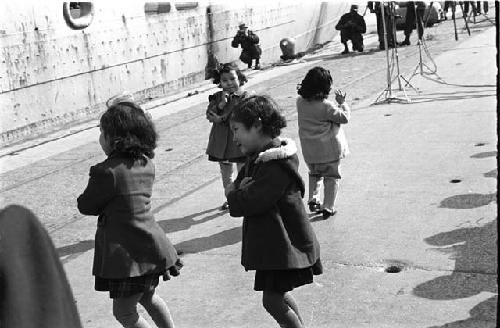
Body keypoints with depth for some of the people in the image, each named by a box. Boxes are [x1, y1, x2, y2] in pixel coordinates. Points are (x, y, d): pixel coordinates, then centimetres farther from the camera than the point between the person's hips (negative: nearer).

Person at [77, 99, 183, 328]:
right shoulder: (146, 163, 2)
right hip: (152, 247, 8)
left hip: (129, 254, -8)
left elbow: (86, 207, -8)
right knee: (148, 297, 27)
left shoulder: (107, 172, -22)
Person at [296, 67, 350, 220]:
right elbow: (344, 117, -13)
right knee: (332, 176, 11)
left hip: (309, 150, 5)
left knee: (314, 174, 26)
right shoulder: (326, 106, -23)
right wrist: (342, 102, 0)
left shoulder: (300, 102, -5)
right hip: (329, 148, -5)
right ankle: (328, 207, 10)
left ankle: (313, 199, 17)